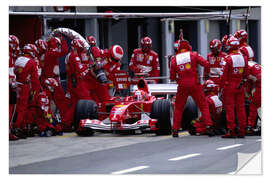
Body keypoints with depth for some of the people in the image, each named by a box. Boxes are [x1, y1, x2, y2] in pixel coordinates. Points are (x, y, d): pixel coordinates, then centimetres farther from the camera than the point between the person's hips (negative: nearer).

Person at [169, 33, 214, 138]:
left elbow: (172, 77, 7)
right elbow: (206, 64, -5)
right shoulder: (193, 55, 1)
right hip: (194, 85, -1)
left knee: (178, 108, 14)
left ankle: (175, 130, 11)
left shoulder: (175, 59, 5)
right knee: (203, 106, 6)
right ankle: (208, 126, -4)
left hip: (182, 86, 1)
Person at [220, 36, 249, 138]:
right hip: (240, 87, 5)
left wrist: (221, 87, -5)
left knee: (229, 108, -2)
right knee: (240, 108, 8)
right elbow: (246, 74, 10)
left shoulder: (229, 59, -14)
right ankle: (242, 131, 10)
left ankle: (231, 131, -5)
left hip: (229, 86, -5)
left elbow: (224, 75, -12)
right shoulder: (244, 58, 3)